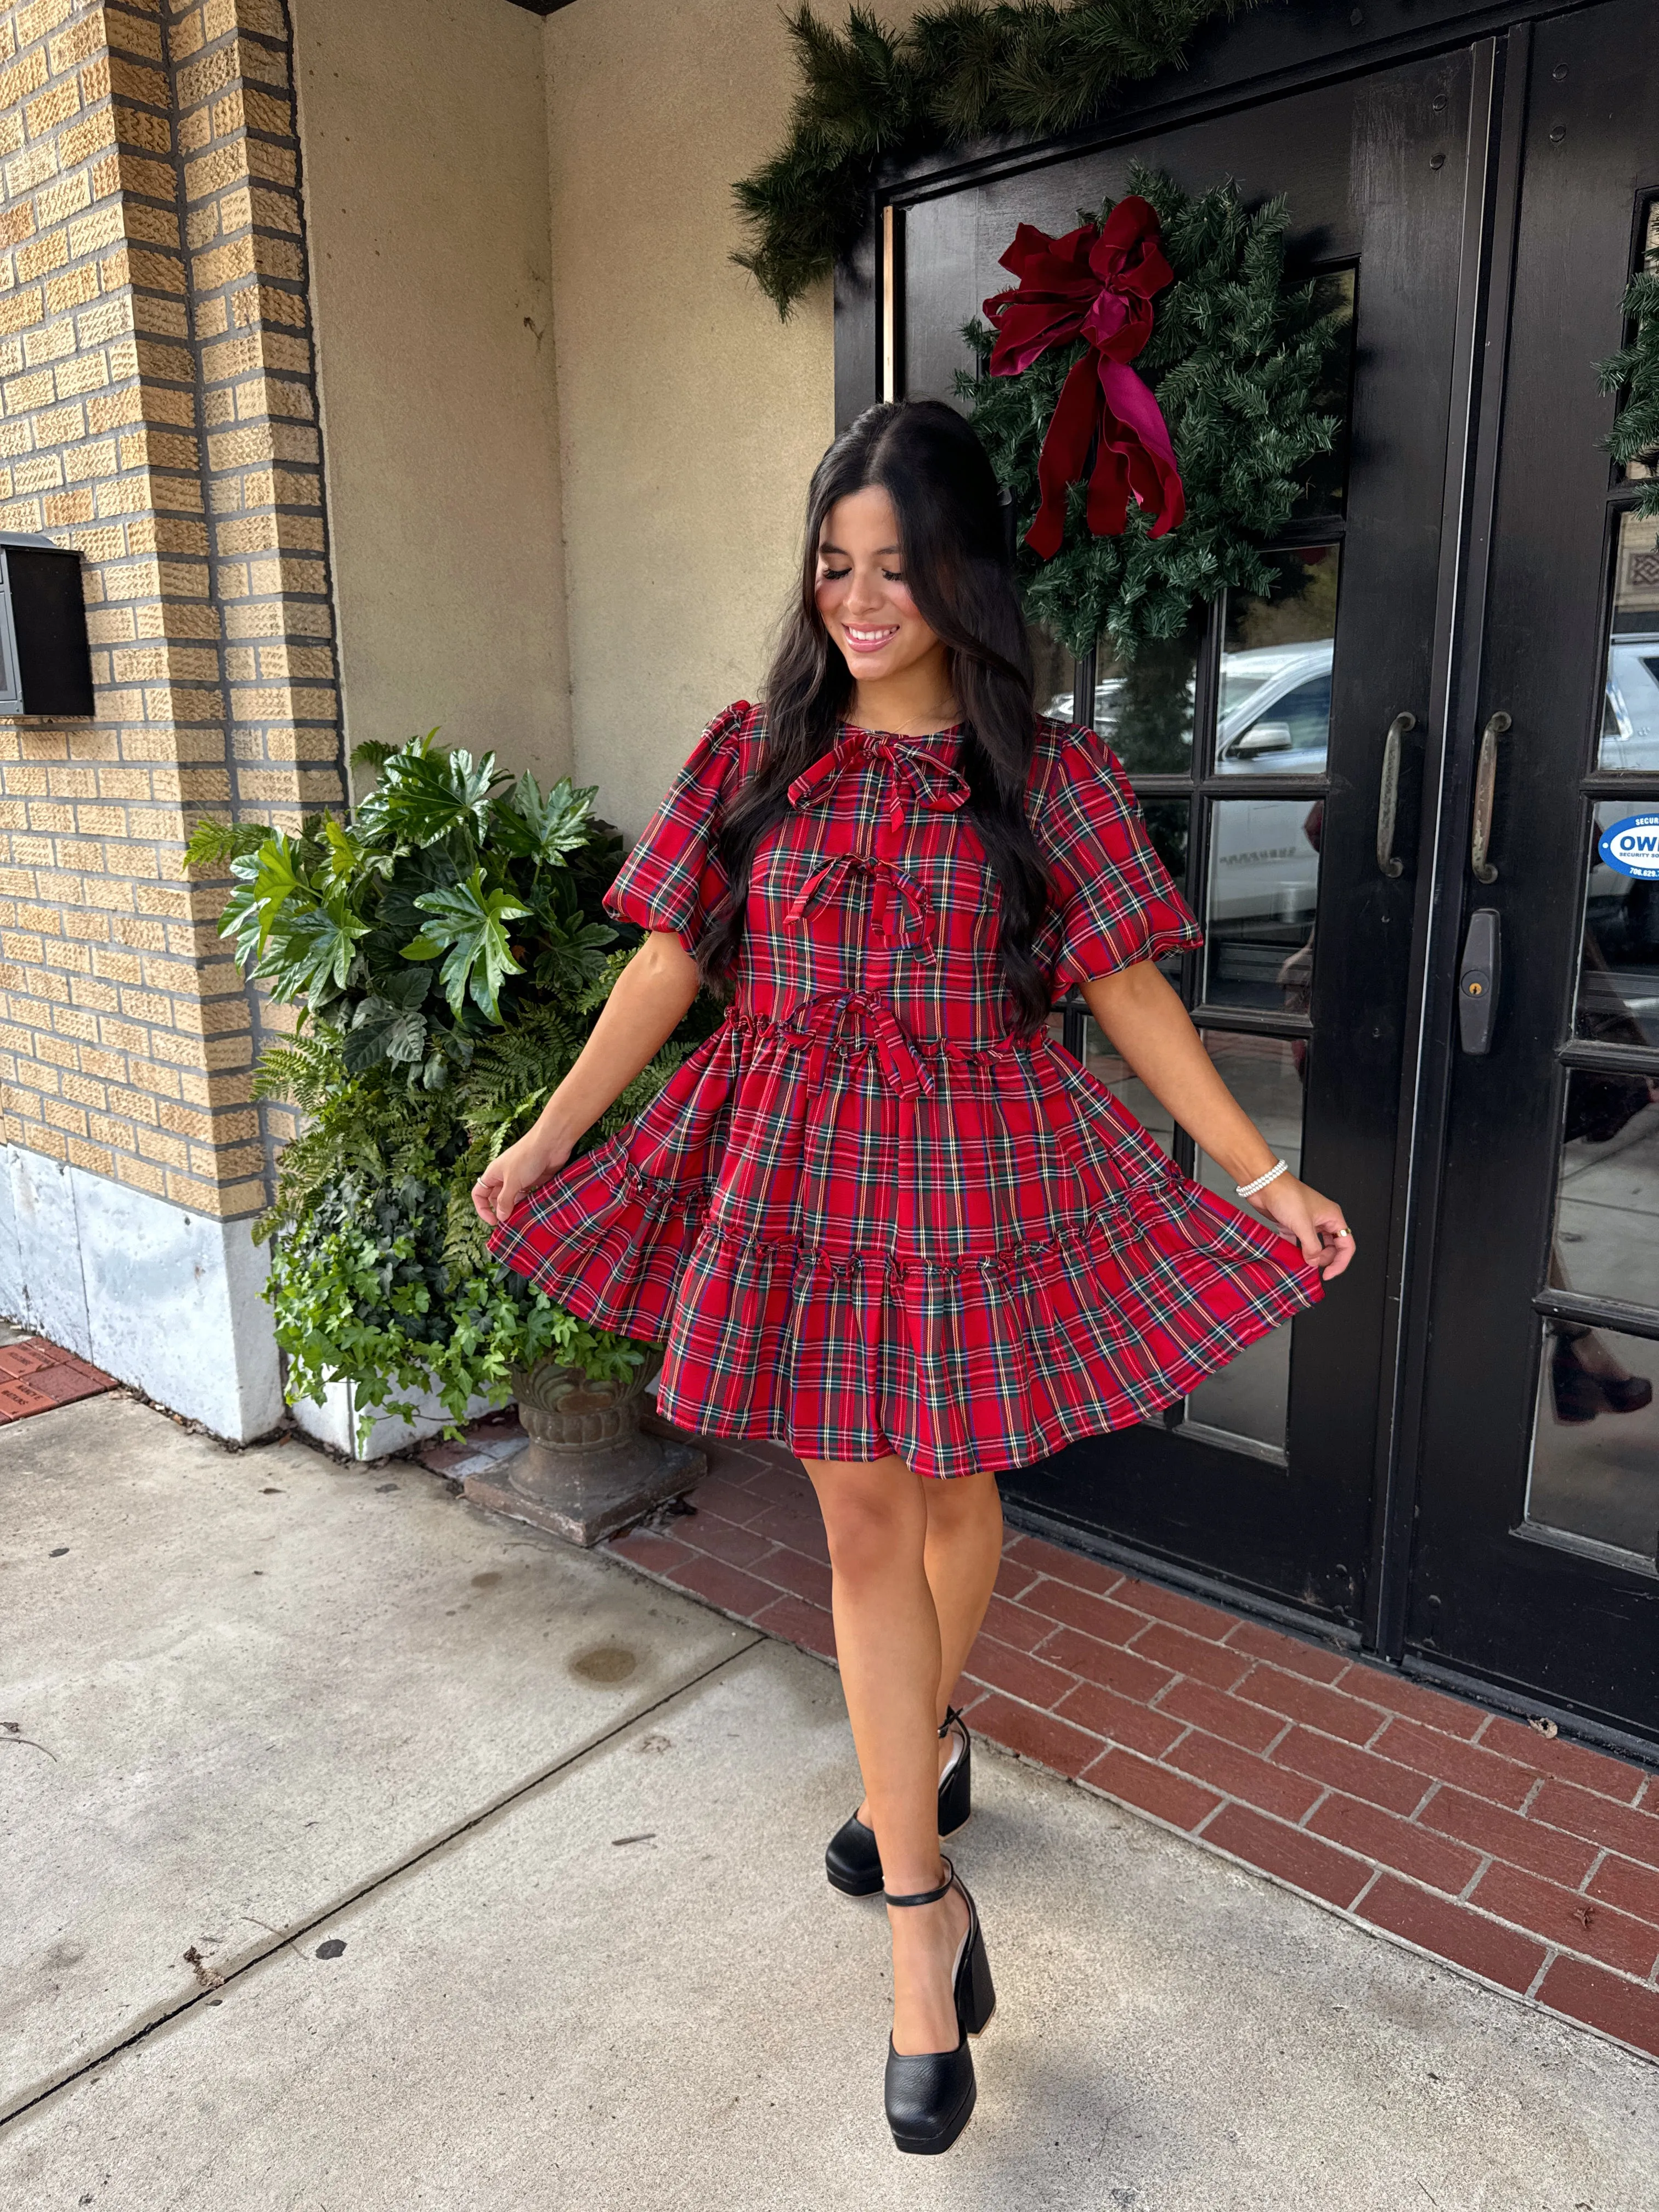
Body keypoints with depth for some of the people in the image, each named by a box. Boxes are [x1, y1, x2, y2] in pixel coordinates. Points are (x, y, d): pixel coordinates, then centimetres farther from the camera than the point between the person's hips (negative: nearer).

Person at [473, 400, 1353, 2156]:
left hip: (982, 1177, 0)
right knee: (861, 1515, 3)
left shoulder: (1045, 776, -1)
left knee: (952, 1486, 15)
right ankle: (926, 1911, 16)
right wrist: (550, 1134, -4)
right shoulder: (757, 754, 3)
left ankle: (927, 1736, 46)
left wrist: (1263, 1175, -5)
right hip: (798, 1172, 1)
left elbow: (1127, 990, -1)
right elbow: (667, 962, 3)